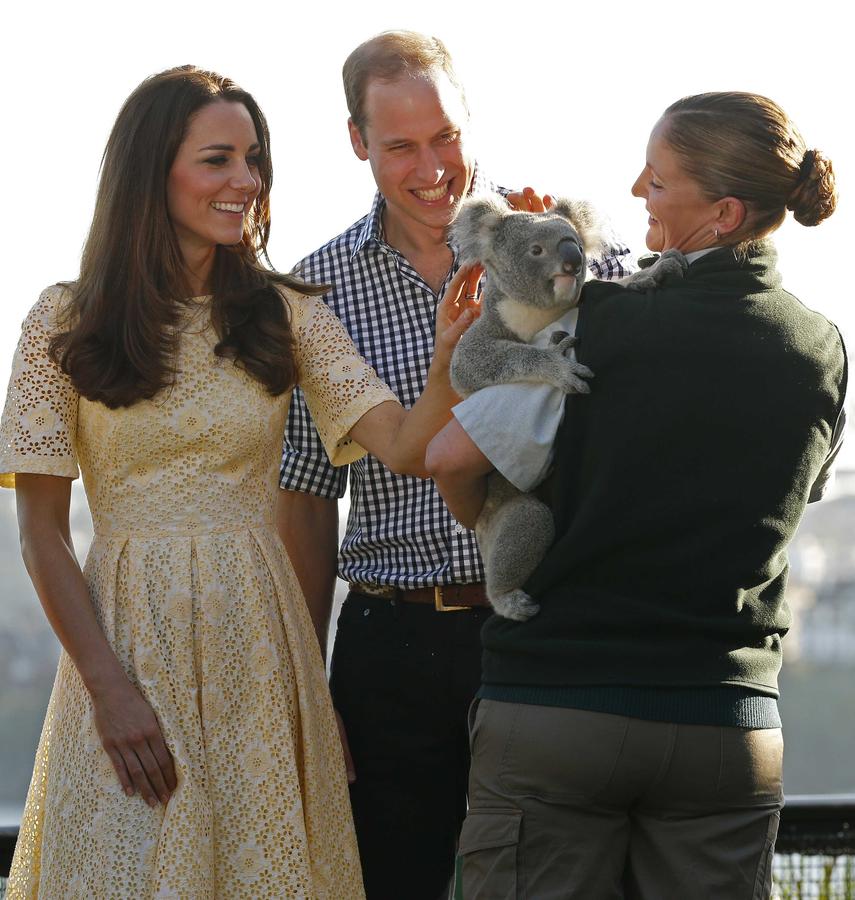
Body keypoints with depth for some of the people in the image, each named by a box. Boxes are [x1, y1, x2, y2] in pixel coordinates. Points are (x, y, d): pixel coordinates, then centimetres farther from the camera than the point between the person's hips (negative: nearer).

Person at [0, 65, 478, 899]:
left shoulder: (286, 315, 5)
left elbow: (404, 447, -6)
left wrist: (446, 362, -26)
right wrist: (109, 687, -10)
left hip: (258, 645, 2)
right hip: (130, 634, -2)